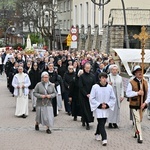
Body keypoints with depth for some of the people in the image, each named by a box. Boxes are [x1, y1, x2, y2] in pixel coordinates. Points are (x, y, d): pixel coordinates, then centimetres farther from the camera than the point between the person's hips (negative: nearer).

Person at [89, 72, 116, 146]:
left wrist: (107, 105, -10)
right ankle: (104, 139, -7)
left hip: (106, 109, 4)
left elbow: (113, 98, 4)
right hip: (98, 109, -4)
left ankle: (97, 134, 40)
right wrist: (100, 105, -13)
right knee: (101, 124, -9)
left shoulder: (109, 87, -4)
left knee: (102, 123, 16)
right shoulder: (95, 87, -13)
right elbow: (91, 98, -8)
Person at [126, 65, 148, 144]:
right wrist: (137, 93, -23)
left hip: (142, 105, 5)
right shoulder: (131, 83, -9)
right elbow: (128, 93, -15)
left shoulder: (145, 82, 5)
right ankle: (139, 137, -5)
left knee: (139, 120, 17)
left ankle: (136, 132, 37)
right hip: (134, 105, -5)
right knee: (137, 120, -6)